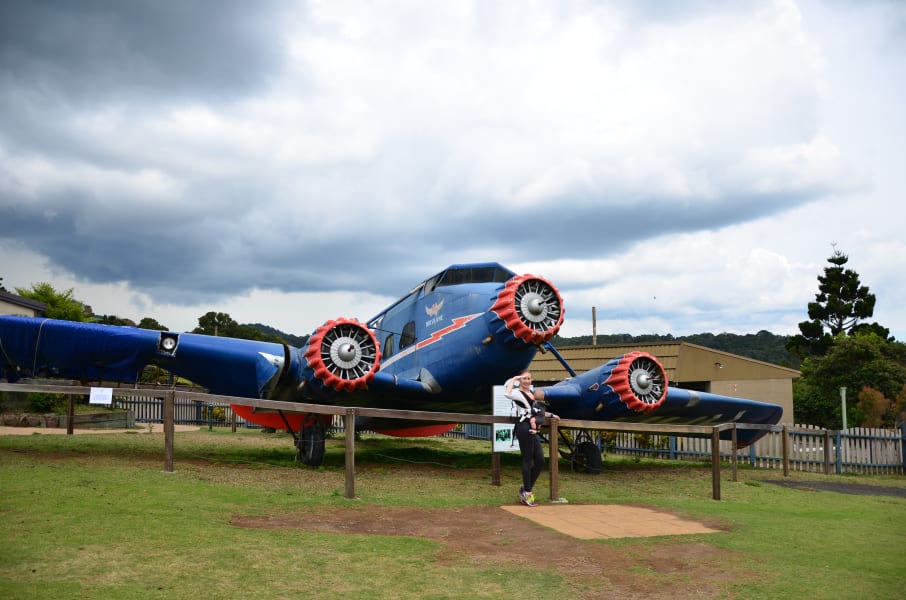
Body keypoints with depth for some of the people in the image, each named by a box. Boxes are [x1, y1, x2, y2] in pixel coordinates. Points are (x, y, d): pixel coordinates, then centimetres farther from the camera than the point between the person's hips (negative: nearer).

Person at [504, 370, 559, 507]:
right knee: (527, 461, -4)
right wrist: (514, 379, -19)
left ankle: (526, 489, 20)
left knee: (540, 461, 7)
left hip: (532, 430, 9)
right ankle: (527, 493, 5)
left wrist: (551, 415, 37)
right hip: (524, 428, -9)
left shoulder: (532, 391, 20)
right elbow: (507, 394, -31)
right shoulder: (517, 393, -6)